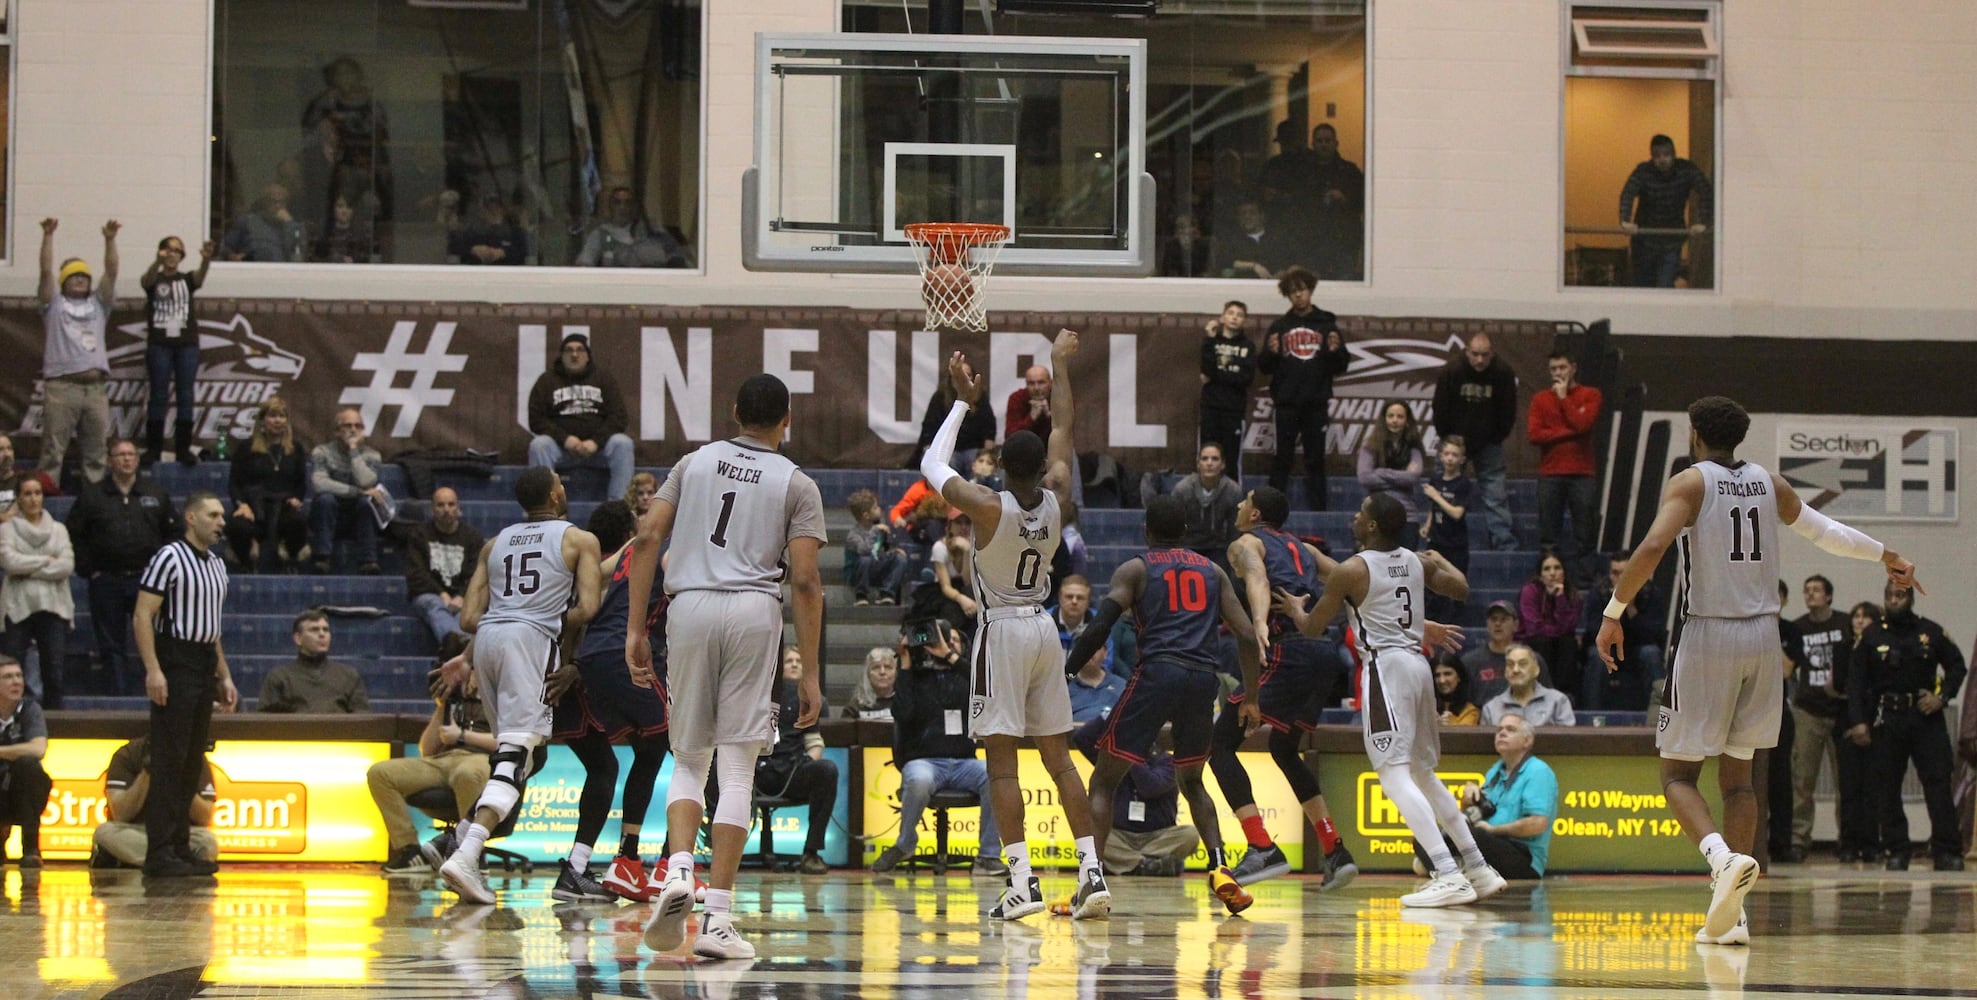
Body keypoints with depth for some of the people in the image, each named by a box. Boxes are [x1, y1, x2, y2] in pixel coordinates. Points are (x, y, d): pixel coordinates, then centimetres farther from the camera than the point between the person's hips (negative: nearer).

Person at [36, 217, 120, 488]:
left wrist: (110, 240, -3)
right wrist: (48, 236, -8)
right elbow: (46, 271, 2)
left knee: (96, 450, 5)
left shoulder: (98, 303, 21)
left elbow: (111, 272, 9)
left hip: (95, 387, 4)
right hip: (61, 386, -4)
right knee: (53, 449, -6)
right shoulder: (55, 303, 13)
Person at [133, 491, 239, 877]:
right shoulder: (170, 558, -8)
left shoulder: (217, 565, 17)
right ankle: (159, 851, -8)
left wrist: (225, 677, 21)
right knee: (169, 762, -9)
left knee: (192, 763, 9)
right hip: (174, 664, -8)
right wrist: (153, 669, -21)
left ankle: (181, 847, 12)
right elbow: (142, 616, -13)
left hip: (204, 668, 8)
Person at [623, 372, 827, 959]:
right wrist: (810, 674, 1)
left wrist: (636, 629, 7)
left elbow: (648, 538, 5)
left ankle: (678, 873, -11)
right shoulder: (796, 484, 8)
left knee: (689, 760, 15)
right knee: (738, 769, 0)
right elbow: (805, 581, -1)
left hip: (690, 605, 2)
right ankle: (717, 918, -5)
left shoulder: (694, 463, 16)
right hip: (755, 611, -2)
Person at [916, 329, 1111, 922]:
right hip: (1044, 629, 5)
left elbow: (932, 466, -2)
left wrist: (964, 403, 5)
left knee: (1002, 761, -5)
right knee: (1058, 757, 8)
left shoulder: (989, 509, -16)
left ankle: (1023, 881, -13)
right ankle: (1092, 874, 2)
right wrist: (1060, 366, 23)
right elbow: (1063, 431, 13)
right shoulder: (1057, 499, -3)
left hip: (1002, 630, -5)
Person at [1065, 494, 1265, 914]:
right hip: (1204, 677, 4)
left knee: (1103, 781, 5)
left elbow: (1098, 630, -4)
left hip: (1157, 673, -4)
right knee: (1191, 782, 25)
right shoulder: (1212, 571, 21)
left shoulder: (1134, 569, 11)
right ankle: (1220, 868, 5)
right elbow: (1247, 638, 14)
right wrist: (1250, 700, 22)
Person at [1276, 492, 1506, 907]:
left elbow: (1312, 627, 3)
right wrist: (1441, 562, 44)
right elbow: (1461, 589, 25)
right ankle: (1477, 868, 19)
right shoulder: (1418, 562, 11)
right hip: (1418, 665, 8)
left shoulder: (1351, 570, -6)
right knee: (1423, 774, 20)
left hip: (1386, 667, -8)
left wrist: (1294, 607, 26)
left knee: (1394, 773, -11)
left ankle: (1448, 875, -23)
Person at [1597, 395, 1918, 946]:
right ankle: (1730, 914, 6)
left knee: (1678, 773, 3)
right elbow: (1824, 532, 26)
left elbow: (1651, 549, -21)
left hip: (1708, 634, -5)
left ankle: (1723, 858, -27)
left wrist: (1613, 614, -13)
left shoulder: (1689, 483, -5)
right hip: (1763, 634, 5)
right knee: (1737, 774, 13)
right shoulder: (1769, 484, 10)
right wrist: (1886, 556, 43)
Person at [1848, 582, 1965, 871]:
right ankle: (1896, 851, 6)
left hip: (1926, 716, 0)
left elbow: (1957, 666, 14)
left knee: (1938, 782, -7)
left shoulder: (1930, 632, 6)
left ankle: (1947, 851, -7)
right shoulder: (1872, 636, 5)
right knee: (1887, 787, 0)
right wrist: (1859, 721, -6)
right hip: (1887, 719, 0)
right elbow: (1856, 681, 3)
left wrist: (1942, 697, -2)